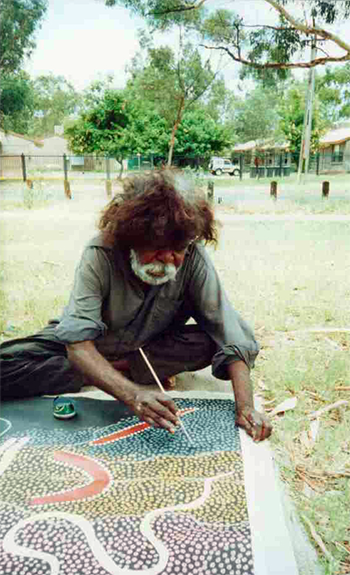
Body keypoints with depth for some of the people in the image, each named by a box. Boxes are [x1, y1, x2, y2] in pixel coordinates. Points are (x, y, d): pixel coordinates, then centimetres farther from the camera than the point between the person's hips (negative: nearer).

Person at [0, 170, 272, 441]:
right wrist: (131, 393, -52)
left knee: (210, 341, -26)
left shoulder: (193, 258, -24)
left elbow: (229, 331, -27)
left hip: (150, 346, 1)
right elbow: (78, 342, -37)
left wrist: (246, 407, -39)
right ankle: (126, 371, -15)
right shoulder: (100, 253, -30)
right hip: (92, 348, 0)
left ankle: (120, 367, -14)